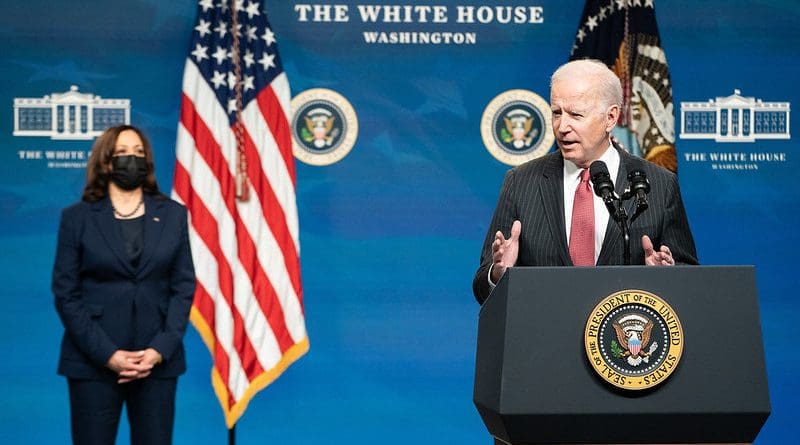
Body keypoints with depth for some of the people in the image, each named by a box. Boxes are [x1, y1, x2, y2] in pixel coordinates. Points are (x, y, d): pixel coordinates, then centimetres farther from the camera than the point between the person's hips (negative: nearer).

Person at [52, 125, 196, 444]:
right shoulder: (77, 218, 4)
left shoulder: (173, 215, 10)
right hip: (93, 361, -1)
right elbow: (65, 292, -1)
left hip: (157, 360, 2)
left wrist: (160, 350, -8)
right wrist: (107, 354, -12)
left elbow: (184, 286, 5)